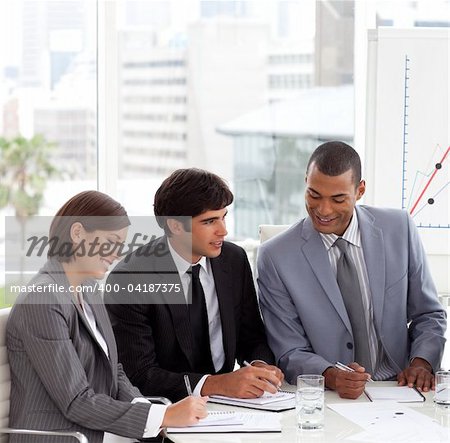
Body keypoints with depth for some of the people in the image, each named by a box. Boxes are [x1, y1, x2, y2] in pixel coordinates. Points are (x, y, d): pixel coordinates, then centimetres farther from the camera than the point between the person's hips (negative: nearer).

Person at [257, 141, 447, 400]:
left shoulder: (400, 229, 2)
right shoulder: (276, 257, -5)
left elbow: (429, 315, 11)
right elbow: (290, 353, -3)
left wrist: (422, 362, -8)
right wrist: (331, 376, -22)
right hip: (326, 399, -2)